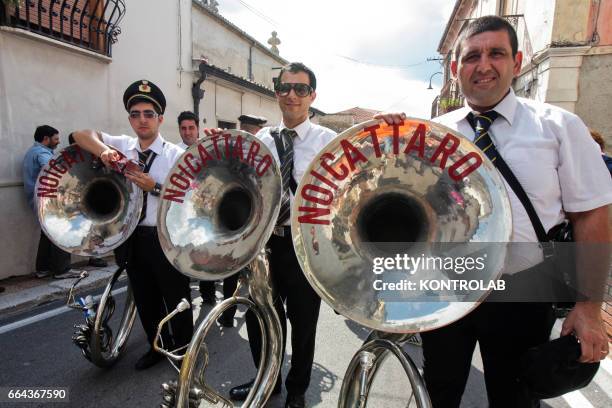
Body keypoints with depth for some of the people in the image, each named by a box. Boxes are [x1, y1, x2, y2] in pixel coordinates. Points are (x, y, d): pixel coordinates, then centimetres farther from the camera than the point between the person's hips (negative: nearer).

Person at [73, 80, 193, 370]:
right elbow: (82, 135, 3)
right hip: (133, 237, 5)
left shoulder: (175, 154, -9)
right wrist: (103, 151, -15)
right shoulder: (124, 146, 5)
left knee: (176, 299, 9)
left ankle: (183, 348, 31)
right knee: (145, 300, 19)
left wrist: (155, 188, -24)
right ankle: (158, 346, 41)